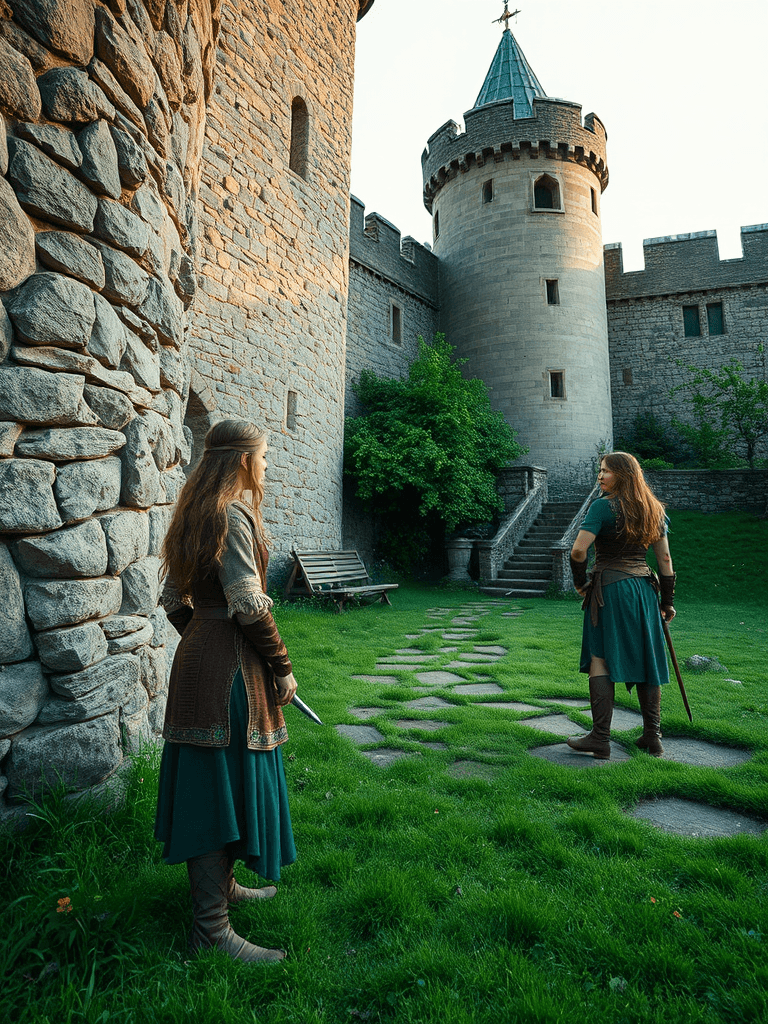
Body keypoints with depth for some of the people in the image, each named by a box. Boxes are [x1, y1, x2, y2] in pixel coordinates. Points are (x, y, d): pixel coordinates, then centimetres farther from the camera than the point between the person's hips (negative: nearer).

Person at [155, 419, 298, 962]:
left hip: (200, 657, 10)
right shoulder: (233, 514, -17)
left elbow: (175, 601, 15)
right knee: (223, 788, 1)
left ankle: (220, 884, 39)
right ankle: (211, 927, 16)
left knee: (219, 787, 21)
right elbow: (250, 606, -21)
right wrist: (283, 668, -12)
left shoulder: (198, 514, 12)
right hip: (230, 670, -10)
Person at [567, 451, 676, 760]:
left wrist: (580, 582, -1)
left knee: (601, 659, -1)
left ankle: (600, 738, 2)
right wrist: (667, 601, 17)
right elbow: (665, 558, 12)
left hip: (609, 587, -6)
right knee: (646, 661, 12)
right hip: (644, 588, 7)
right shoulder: (654, 509, 10)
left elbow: (579, 550, -18)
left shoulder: (603, 506, -9)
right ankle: (652, 737, 22)